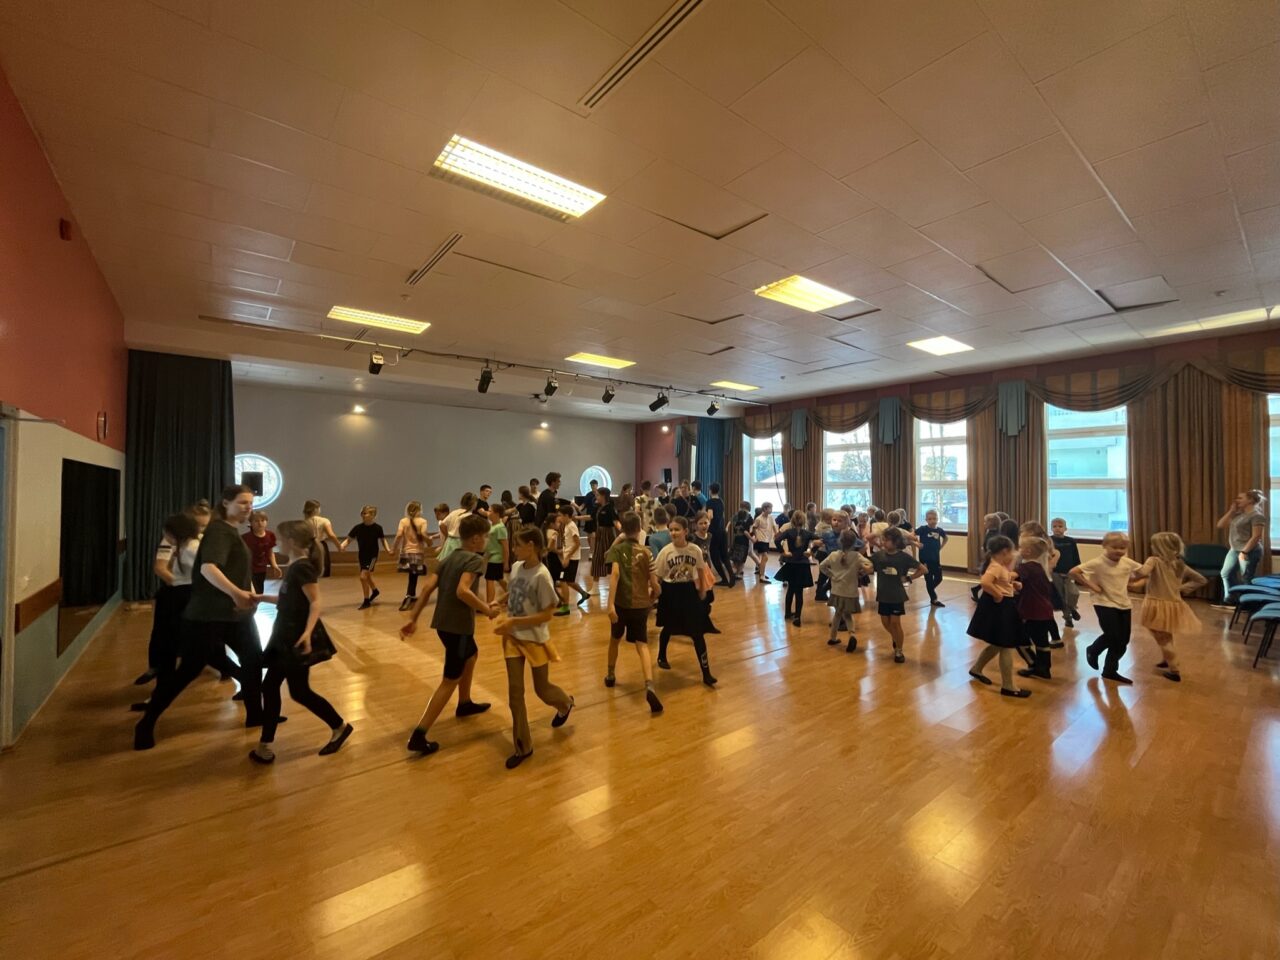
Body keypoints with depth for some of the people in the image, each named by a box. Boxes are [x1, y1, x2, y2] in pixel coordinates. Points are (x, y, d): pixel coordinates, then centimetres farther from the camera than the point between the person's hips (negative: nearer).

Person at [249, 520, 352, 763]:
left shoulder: (303, 567, -19)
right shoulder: (294, 566, 10)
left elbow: (315, 603, -26)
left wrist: (307, 632, -37)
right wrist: (262, 598, 26)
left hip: (296, 639, -9)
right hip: (285, 636, 9)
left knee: (299, 692, 0)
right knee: (270, 687, 11)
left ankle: (340, 727, 16)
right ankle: (265, 745, 22)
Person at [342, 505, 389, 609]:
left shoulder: (378, 528, -13)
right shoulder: (358, 527, -8)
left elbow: (383, 540, 1)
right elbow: (348, 539, -8)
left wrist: (387, 549, -13)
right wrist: (342, 546, -28)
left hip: (372, 556, -5)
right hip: (362, 556, 5)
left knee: (363, 577, -14)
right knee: (367, 577, 21)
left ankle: (367, 601, 2)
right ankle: (375, 591, 51)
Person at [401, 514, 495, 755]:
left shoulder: (448, 558, 10)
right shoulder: (475, 559, -14)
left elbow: (427, 587, 4)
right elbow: (462, 591, -28)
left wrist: (413, 619, 5)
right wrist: (486, 610, -17)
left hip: (443, 622, 9)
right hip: (458, 625, -9)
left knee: (471, 654, 31)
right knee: (450, 680, 1)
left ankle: (465, 703, 45)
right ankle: (419, 735, 2)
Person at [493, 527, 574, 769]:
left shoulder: (541, 575, -23)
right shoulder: (516, 567, -4)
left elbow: (547, 614, -21)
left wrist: (513, 621, -24)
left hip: (535, 639, -5)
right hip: (513, 637, 5)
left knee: (542, 689, 13)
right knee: (515, 692, 6)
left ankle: (565, 704, 49)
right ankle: (523, 747, 21)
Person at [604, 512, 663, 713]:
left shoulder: (616, 549, 0)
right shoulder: (645, 552, 2)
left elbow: (614, 574, -18)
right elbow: (655, 585, -1)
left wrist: (610, 604, -22)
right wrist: (651, 597, 21)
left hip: (621, 603, 0)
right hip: (641, 604, 0)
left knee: (615, 639, 24)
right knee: (642, 645, 1)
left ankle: (610, 676, 42)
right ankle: (650, 687, -19)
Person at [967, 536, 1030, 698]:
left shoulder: (1000, 566, 10)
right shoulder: (996, 567, -21)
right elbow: (985, 583, -38)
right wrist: (998, 595, -26)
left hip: (1003, 608, 11)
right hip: (998, 608, -11)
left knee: (998, 645, 21)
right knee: (1006, 648, -1)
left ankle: (976, 669, 35)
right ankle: (1008, 686, 9)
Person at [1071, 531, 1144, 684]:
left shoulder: (1128, 562, 0)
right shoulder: (1098, 563, -18)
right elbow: (1073, 572, -24)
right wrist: (1091, 586, -21)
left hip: (1124, 605, 6)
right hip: (1105, 604, -6)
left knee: (1123, 641, 8)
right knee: (1112, 636, -13)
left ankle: (1110, 671, 23)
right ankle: (1092, 650, 19)